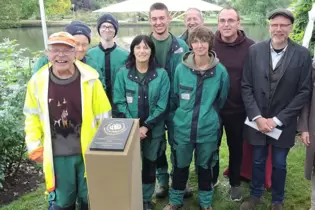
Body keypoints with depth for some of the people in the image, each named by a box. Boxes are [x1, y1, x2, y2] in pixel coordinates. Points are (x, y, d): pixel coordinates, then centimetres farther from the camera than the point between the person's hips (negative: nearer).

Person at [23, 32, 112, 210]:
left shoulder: (90, 79, -10)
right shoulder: (38, 81, -6)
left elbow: (103, 115, -2)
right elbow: (32, 117, 6)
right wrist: (35, 147, 2)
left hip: (88, 151, -1)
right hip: (57, 155, 1)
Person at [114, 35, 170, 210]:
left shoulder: (162, 74, -6)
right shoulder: (123, 73, -4)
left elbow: (162, 105, -8)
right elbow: (119, 103, -6)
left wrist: (146, 126, -15)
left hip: (154, 131, 0)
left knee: (150, 165, 14)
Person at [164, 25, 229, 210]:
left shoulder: (220, 71, -10)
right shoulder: (181, 68, -8)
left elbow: (222, 100, 5)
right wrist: (184, 114, 11)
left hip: (208, 129, 0)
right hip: (183, 128, 1)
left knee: (205, 166, 17)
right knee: (180, 165, 16)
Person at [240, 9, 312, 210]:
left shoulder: (302, 54, -8)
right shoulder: (255, 50, -4)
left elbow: (304, 92, -8)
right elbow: (246, 86, -3)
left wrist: (277, 119, -13)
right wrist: (257, 117, -11)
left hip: (284, 123, -1)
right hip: (257, 120, 1)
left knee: (279, 164, 13)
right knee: (258, 161, 16)